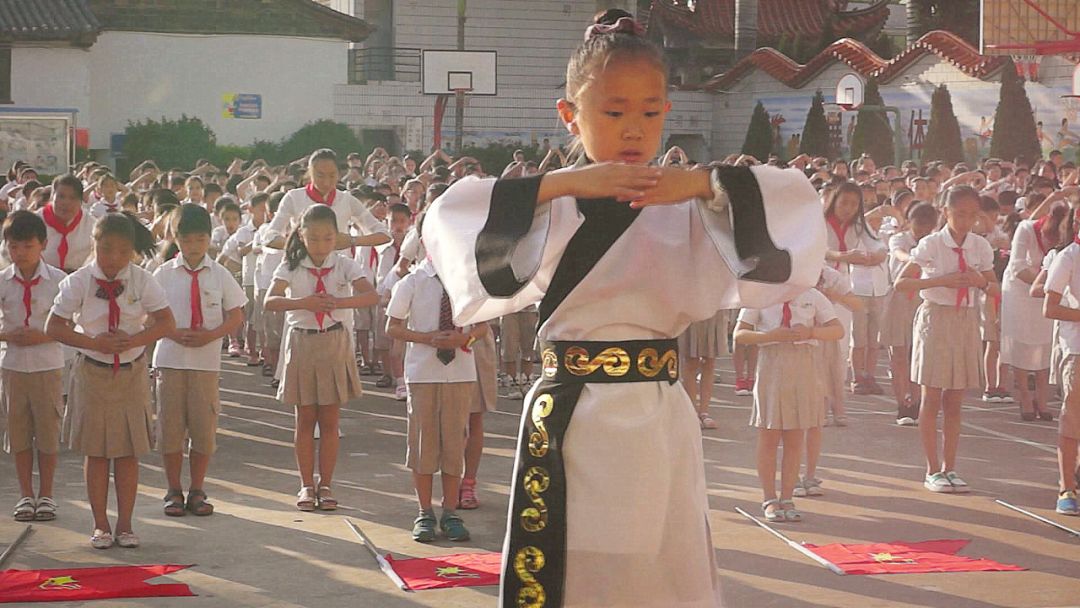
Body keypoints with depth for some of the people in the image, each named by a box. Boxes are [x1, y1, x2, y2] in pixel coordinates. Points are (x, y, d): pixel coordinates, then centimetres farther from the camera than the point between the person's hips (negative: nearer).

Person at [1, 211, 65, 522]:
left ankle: (46, 494, 16)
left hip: (48, 365, -2)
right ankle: (26, 495, 18)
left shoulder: (58, 280, -6)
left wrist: (42, 336, -18)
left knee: (48, 431, 4)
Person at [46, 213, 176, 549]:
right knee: (97, 452, 4)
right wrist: (93, 342, -19)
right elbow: (53, 327, -8)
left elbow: (166, 323, -7)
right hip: (93, 373, -1)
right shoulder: (78, 282, -9)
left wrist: (133, 340, -21)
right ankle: (100, 525, 13)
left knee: (129, 452, 5)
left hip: (132, 373, 1)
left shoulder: (142, 281, -6)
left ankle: (124, 524, 13)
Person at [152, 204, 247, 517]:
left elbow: (236, 317, 5)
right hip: (170, 359, 0)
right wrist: (174, 333, -14)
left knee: (204, 428, 3)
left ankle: (197, 491, 15)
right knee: (170, 427, 3)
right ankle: (174, 491, 14)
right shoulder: (164, 274, 2)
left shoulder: (220, 275, 4)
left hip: (207, 361, 0)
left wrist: (211, 334, -12)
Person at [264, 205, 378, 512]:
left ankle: (325, 485, 12)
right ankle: (306, 485, 13)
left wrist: (339, 302, -33)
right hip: (301, 342, 0)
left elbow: (371, 295, -16)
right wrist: (304, 303, -32)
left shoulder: (344, 266, -2)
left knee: (329, 420, 3)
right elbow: (270, 301, -17)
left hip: (334, 342, 0)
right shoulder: (291, 267, -2)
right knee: (305, 419, 5)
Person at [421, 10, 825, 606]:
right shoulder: (546, 202, 2)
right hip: (565, 418, 0)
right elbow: (447, 221, -13)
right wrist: (560, 184, -19)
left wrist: (704, 183, -22)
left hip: (654, 422, 0)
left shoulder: (686, 207, 1)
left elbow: (796, 208, -8)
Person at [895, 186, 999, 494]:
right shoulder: (931, 245, -9)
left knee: (954, 401, 6)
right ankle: (933, 471, 7)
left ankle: (949, 468, 14)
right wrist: (940, 281, -22)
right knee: (932, 399, 0)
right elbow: (901, 283, -14)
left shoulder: (980, 246, 2)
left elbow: (995, 290, 11)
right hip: (936, 320, -4)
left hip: (966, 321, 4)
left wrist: (981, 282, -12)